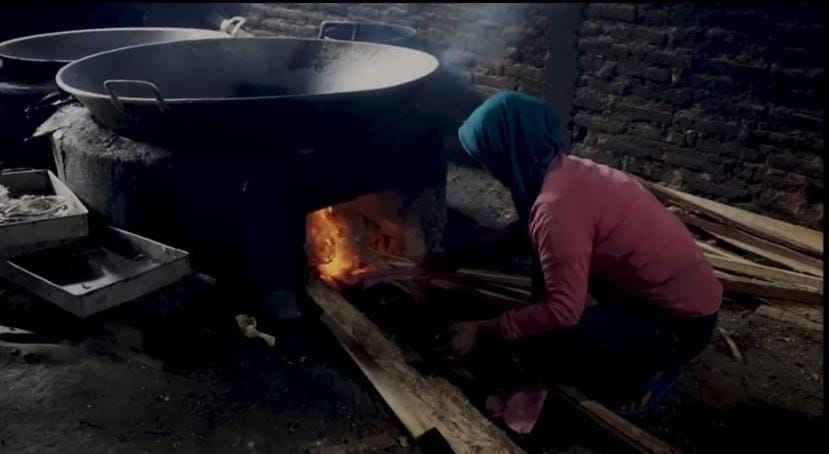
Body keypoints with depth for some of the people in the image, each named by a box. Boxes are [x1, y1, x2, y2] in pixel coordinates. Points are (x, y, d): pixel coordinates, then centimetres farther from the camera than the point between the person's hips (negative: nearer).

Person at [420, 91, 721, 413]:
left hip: (680, 323, -9)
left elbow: (562, 311, -26)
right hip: (679, 293, 9)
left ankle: (649, 371, 6)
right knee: (546, 263, 14)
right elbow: (523, 229, 19)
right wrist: (458, 259, 20)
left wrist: (481, 330, -16)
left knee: (540, 342, -17)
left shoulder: (557, 204, -28)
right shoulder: (563, 171, 1)